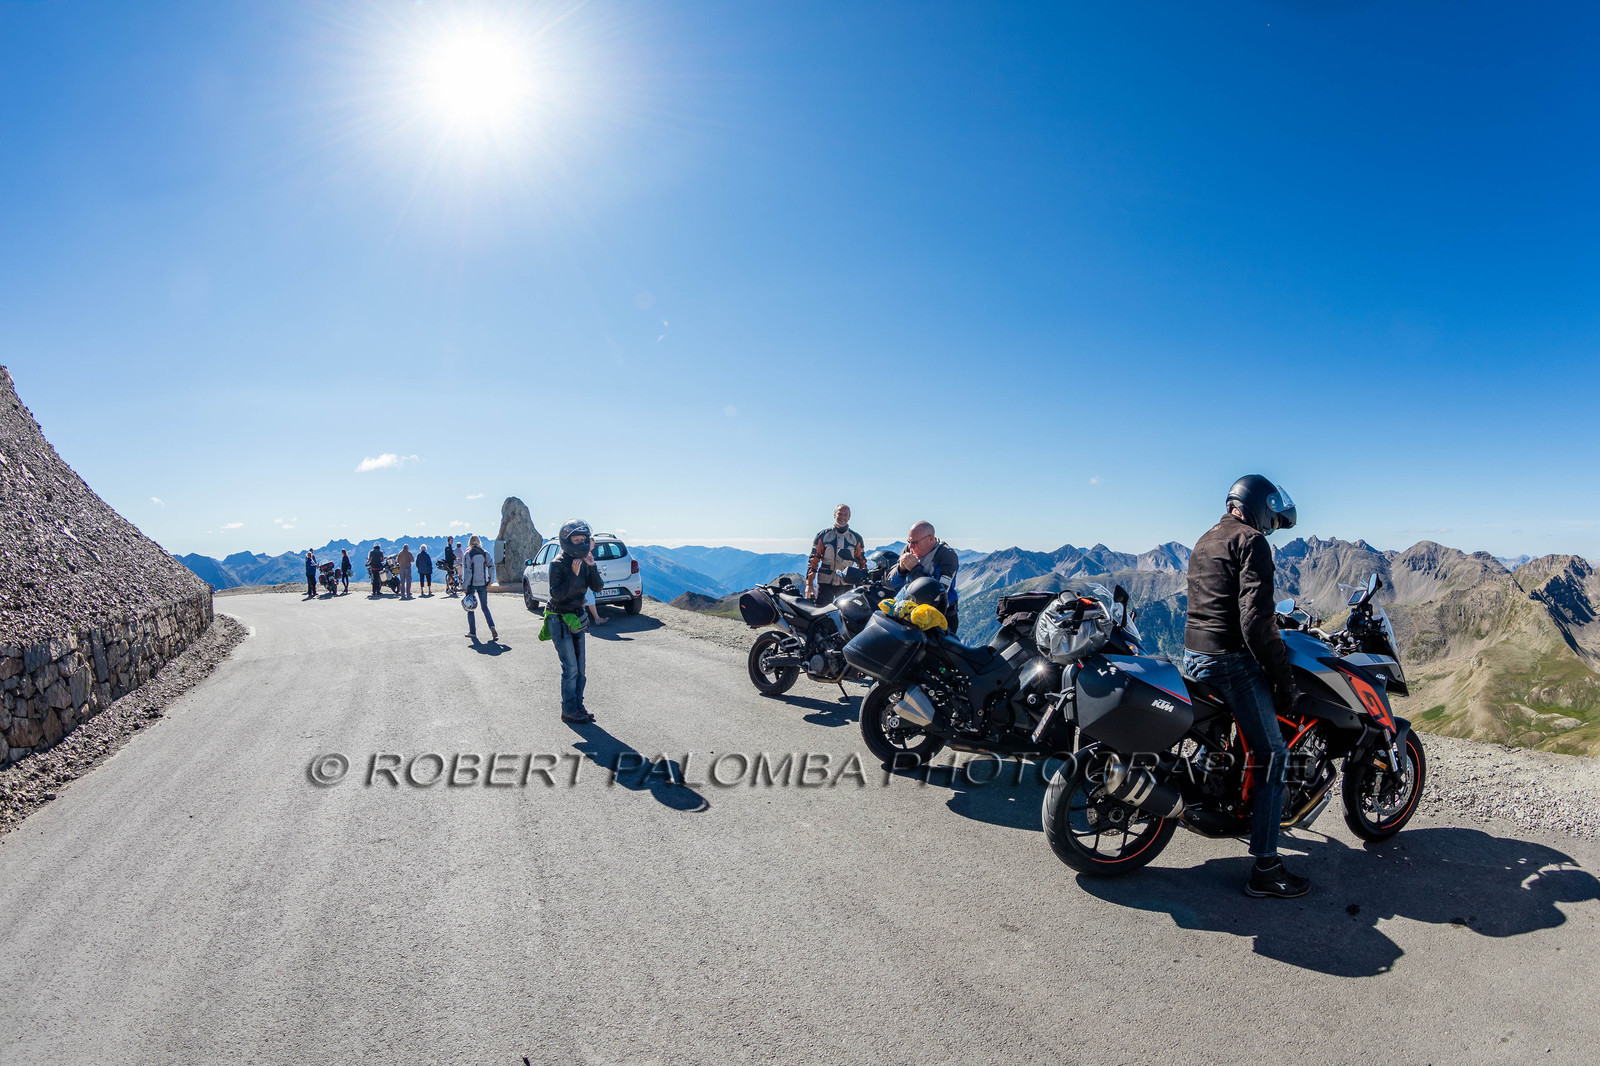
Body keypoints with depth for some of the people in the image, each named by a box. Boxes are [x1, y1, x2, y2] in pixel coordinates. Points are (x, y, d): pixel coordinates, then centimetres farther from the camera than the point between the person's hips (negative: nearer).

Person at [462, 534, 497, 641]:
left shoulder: (467, 555, -9)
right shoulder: (485, 553, 1)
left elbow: (467, 572, -14)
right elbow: (491, 567, -2)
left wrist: (464, 587, -11)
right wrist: (489, 583, 4)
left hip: (471, 584, -3)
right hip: (482, 584, 3)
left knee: (470, 608, 11)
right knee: (485, 607, 8)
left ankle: (472, 631, 13)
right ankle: (492, 627, -13)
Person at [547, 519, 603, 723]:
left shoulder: (584, 562, 3)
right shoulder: (559, 563, -16)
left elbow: (597, 587, -3)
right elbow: (557, 594, -23)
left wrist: (592, 566, -15)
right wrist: (574, 574, -29)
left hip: (577, 618, 7)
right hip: (559, 620, -7)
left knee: (581, 666, 9)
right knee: (570, 667, -7)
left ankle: (578, 706, 21)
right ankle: (569, 711, 4)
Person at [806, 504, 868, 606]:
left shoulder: (856, 538, 10)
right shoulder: (823, 536, 4)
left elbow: (862, 563, 16)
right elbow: (813, 560, 3)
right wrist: (809, 584, -4)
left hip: (846, 586, 2)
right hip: (825, 583, -2)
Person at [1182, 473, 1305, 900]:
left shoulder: (1204, 542, 18)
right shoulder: (1250, 542, -10)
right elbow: (1255, 620, -19)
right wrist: (1282, 680, -14)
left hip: (1192, 656, 9)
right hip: (1231, 661, -9)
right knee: (1273, 755, -4)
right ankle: (1265, 869, -3)